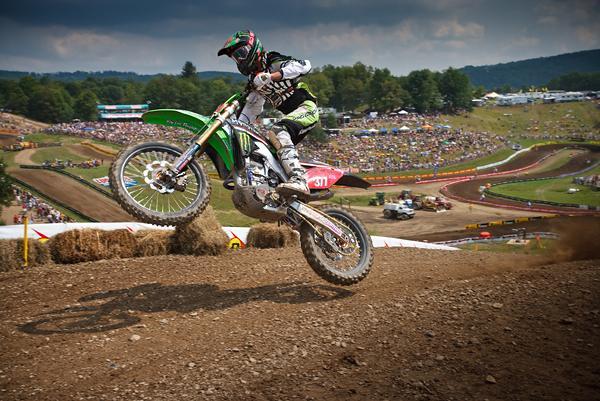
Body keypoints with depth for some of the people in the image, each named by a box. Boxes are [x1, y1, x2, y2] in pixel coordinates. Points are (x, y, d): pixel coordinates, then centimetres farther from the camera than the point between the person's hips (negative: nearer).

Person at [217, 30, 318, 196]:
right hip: (291, 115, 10)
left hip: (306, 107, -10)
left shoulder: (273, 61, -7)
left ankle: (298, 179, -46)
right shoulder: (254, 80, 20)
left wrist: (270, 76, -30)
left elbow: (304, 65, -25)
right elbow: (251, 108, 25)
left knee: (277, 132, -33)